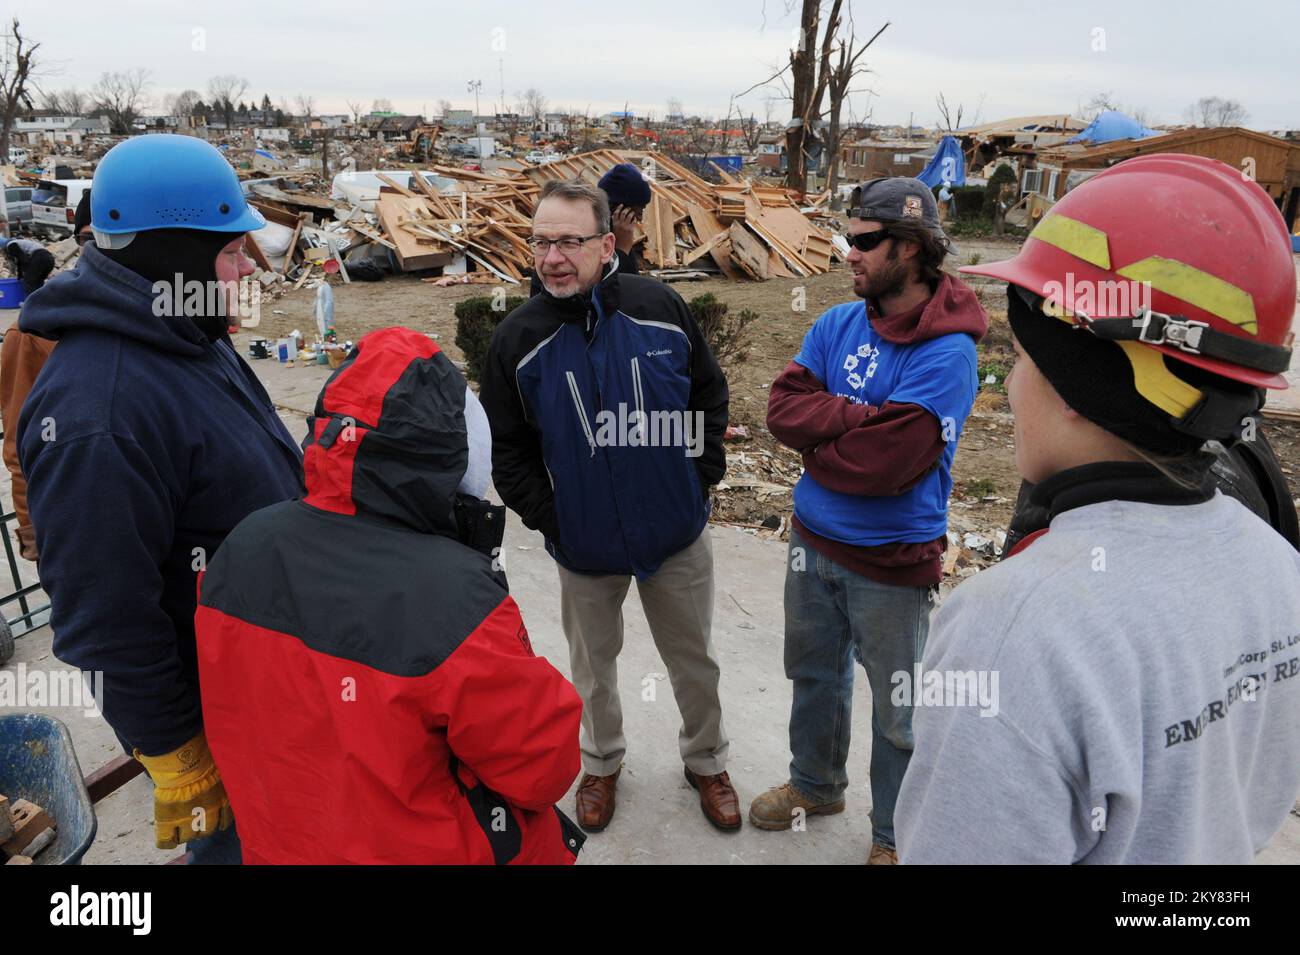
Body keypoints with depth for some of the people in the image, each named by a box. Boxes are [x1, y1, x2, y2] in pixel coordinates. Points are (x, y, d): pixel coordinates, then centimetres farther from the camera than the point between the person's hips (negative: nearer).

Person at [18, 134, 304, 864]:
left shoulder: (189, 339, 0)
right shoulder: (98, 414, -31)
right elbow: (107, 616, -27)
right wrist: (173, 754, -18)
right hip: (212, 713, -8)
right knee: (241, 837, 16)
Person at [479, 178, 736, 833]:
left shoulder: (660, 308, -10)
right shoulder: (517, 340, -10)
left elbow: (710, 394, 4)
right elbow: (507, 451, -1)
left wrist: (700, 475, -1)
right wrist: (547, 519, -7)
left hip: (678, 536, 0)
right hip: (583, 547, 0)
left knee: (694, 661, 17)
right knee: (594, 663, 20)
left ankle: (706, 761, 42)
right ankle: (601, 762, 45)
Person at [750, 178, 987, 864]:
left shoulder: (946, 351, -20)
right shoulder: (839, 324, 0)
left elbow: (885, 462, -27)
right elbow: (782, 408, -8)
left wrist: (816, 437, -13)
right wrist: (859, 418, -20)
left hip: (892, 561, -6)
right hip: (814, 538, 6)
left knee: (897, 708, 13)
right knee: (815, 674, 24)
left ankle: (895, 836, 36)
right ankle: (815, 784, 50)